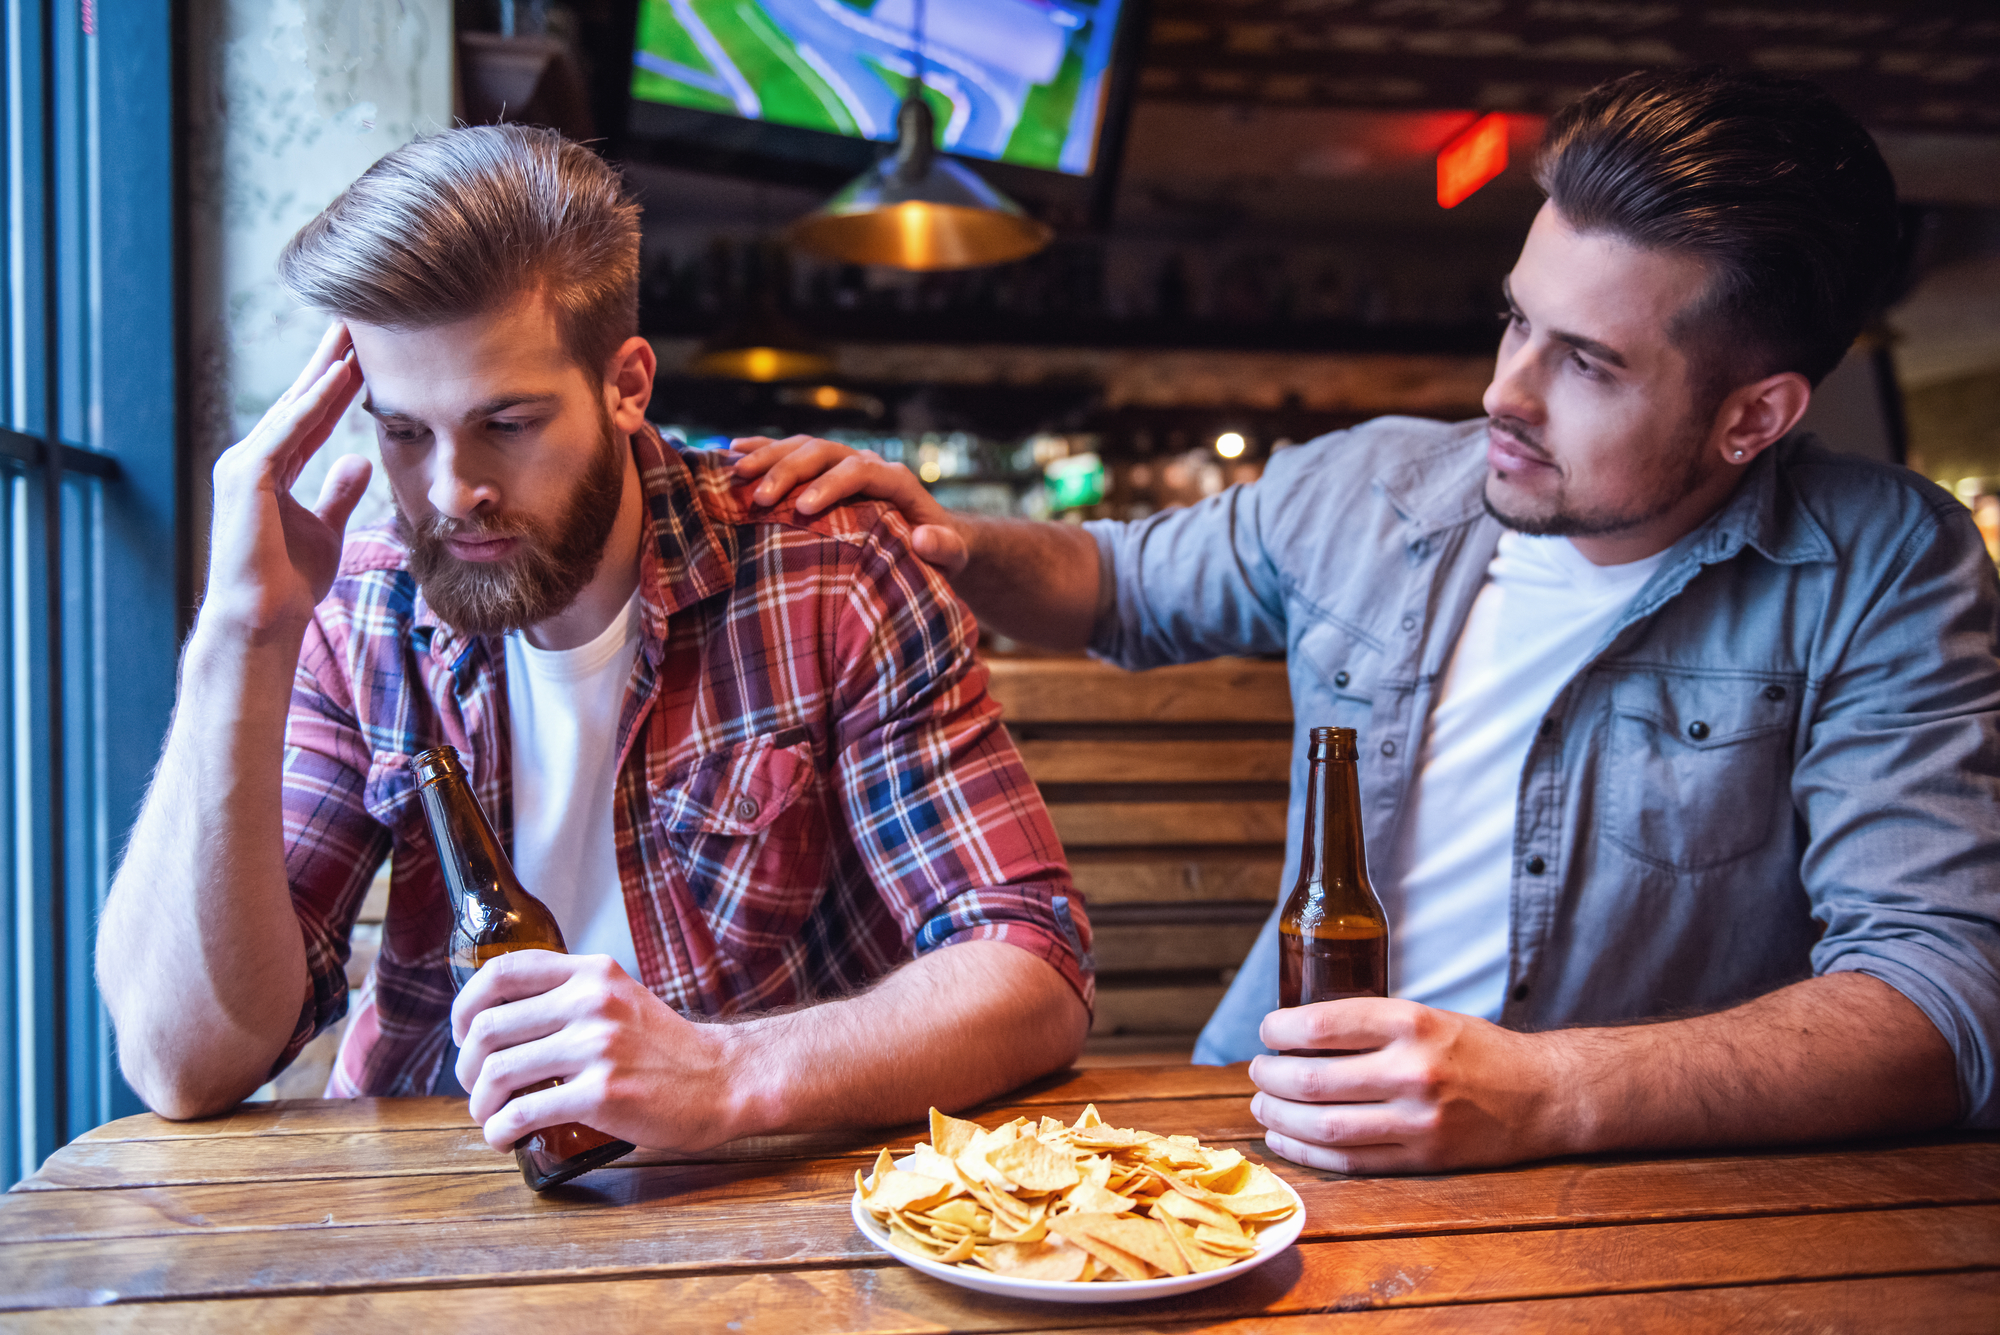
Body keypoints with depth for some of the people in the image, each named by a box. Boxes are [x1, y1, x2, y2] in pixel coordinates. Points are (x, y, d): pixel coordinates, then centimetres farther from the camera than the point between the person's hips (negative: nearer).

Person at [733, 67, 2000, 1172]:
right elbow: (1127, 581, 19)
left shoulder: (1887, 571, -10)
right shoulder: (1362, 487, 2)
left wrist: (1545, 1094, -31)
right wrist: (955, 541, -2)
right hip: (1289, 1134, 4)